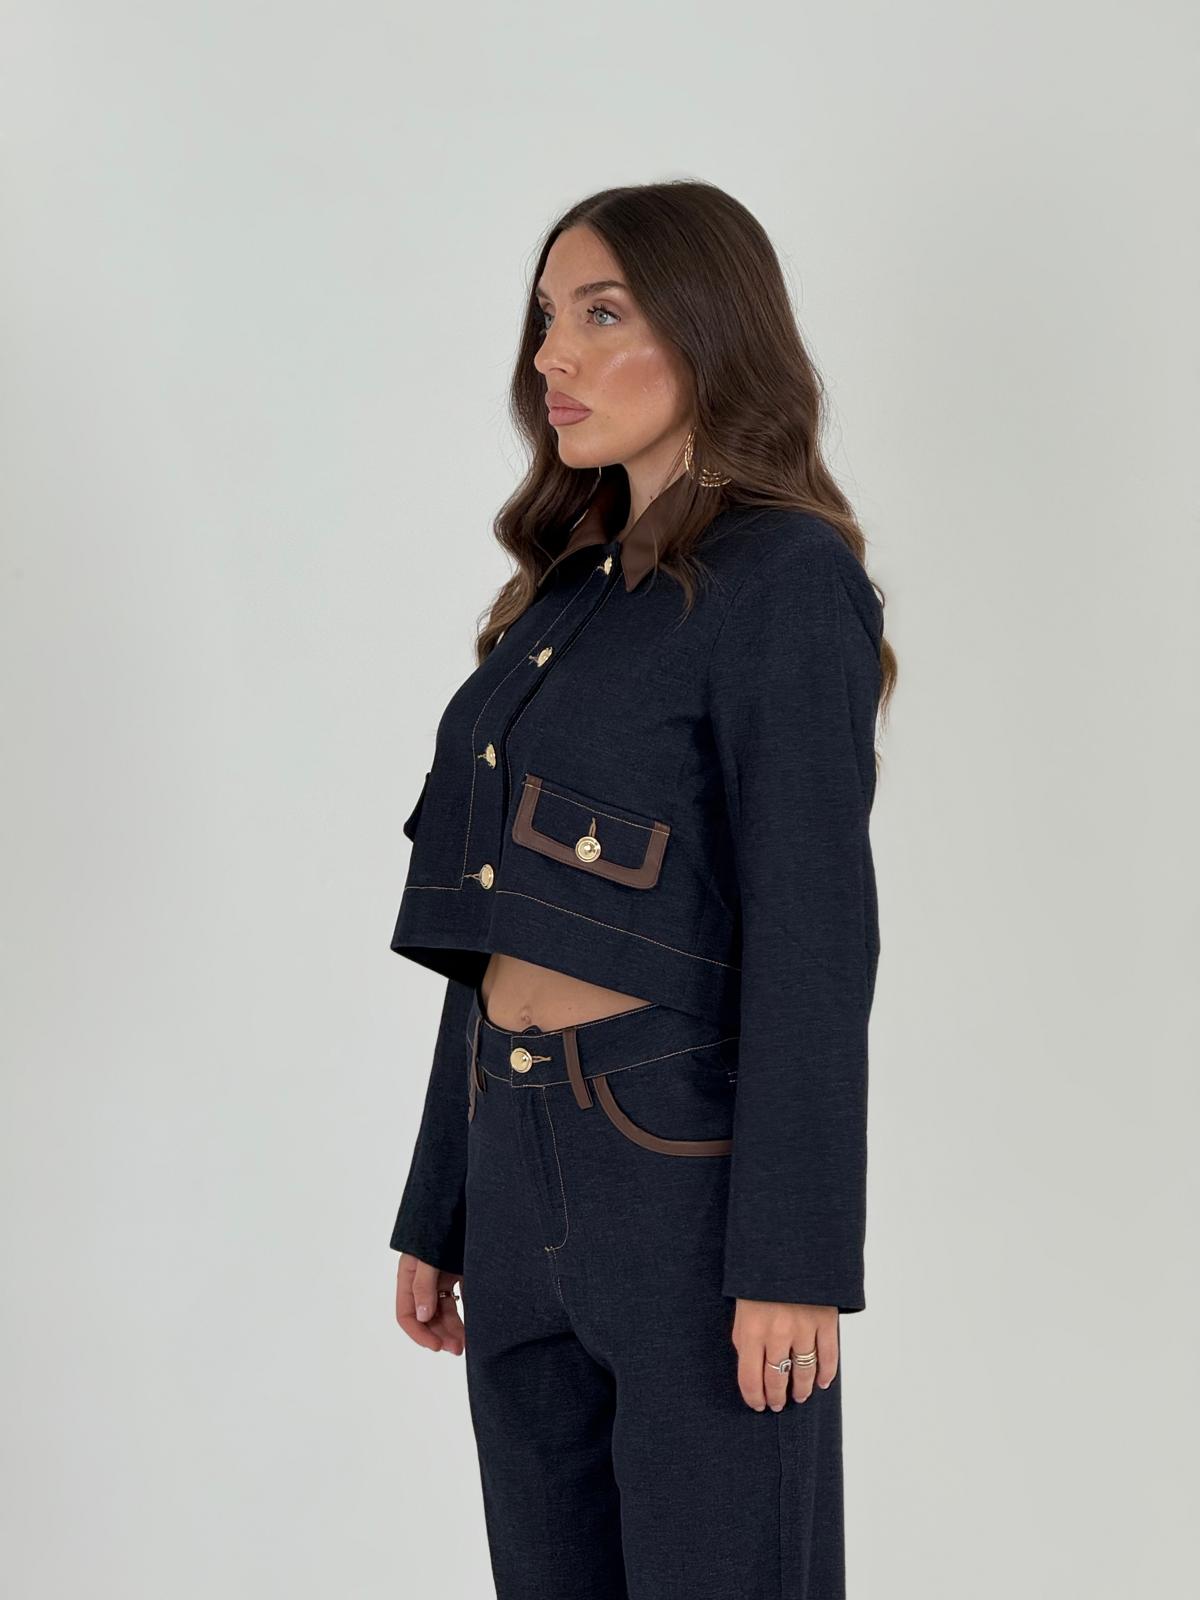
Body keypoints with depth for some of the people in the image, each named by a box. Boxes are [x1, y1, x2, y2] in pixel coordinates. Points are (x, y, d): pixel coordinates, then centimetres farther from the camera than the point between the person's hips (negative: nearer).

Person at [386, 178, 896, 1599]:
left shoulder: (783, 580, -10)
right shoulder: (570, 589, 14)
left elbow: (815, 931, -15)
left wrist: (791, 1257, -19)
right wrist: (435, 1214, 15)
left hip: (687, 1162, -8)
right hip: (523, 1164, 8)